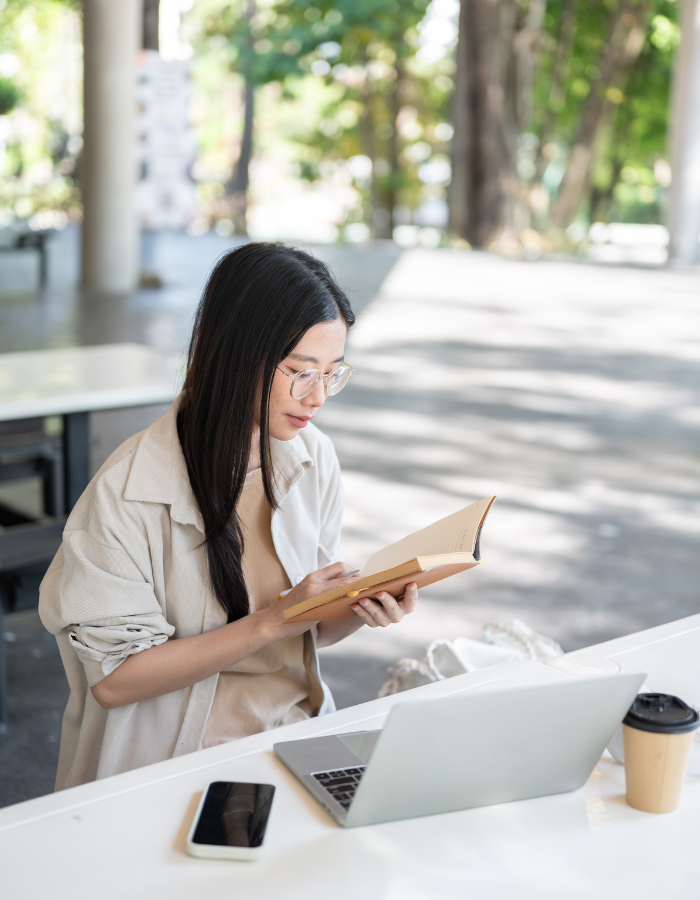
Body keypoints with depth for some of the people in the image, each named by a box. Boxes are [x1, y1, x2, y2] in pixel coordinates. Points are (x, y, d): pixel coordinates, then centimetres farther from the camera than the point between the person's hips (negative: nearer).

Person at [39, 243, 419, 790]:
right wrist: (272, 621, -22)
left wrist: (363, 609, -13)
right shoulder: (129, 491, -17)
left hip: (299, 742, 6)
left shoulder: (314, 458, 2)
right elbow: (112, 679, -16)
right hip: (173, 762, -6)